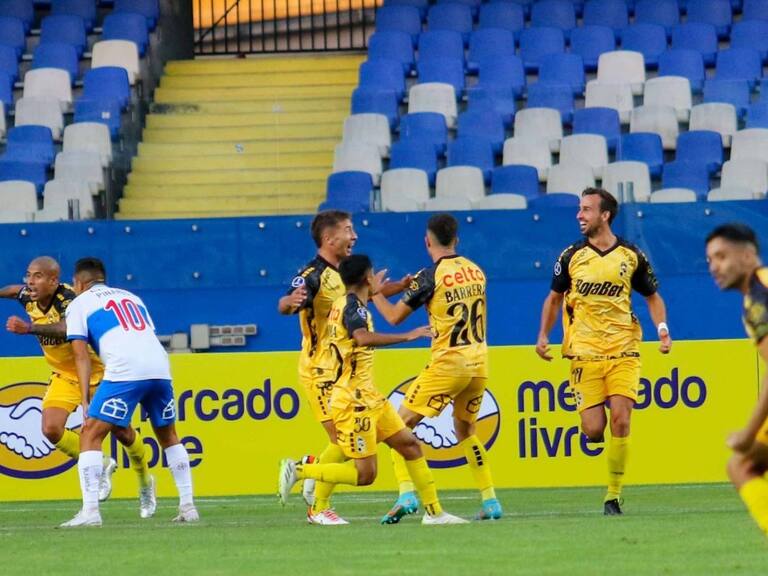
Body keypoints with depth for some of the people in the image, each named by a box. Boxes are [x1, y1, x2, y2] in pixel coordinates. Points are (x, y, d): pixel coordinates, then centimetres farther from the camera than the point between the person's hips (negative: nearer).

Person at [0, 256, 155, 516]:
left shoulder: (69, 299, -30)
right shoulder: (28, 297, -9)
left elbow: (69, 329, -52)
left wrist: (30, 328, -62)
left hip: (97, 372, -6)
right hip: (64, 376, 6)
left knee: (121, 432, 3)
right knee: (51, 430, -15)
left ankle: (145, 482, 32)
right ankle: (101, 466, 10)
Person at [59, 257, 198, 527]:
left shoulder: (79, 304, 15)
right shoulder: (131, 297, 31)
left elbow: (81, 355, 7)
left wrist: (85, 398, 4)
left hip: (124, 372, -5)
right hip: (160, 368, 5)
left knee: (90, 435, 1)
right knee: (168, 436, 23)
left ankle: (90, 510, -11)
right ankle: (188, 506, 18)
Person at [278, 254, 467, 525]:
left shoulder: (344, 303, 13)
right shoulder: (353, 307, -17)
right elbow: (363, 337, -38)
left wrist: (372, 291, 53)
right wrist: (407, 336, -36)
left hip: (368, 398, 10)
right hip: (353, 401, -10)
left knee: (410, 445, 10)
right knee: (365, 474, -10)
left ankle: (434, 512, 14)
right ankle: (298, 471, -4)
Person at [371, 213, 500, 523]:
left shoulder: (430, 277, -10)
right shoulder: (476, 271, 8)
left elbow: (394, 316, -3)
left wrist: (375, 292, 16)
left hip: (448, 363, -6)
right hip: (479, 362, 6)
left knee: (402, 425, 2)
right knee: (465, 429, 22)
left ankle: (406, 494, -13)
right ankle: (490, 500, 16)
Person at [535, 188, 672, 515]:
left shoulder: (631, 256, 2)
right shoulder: (571, 256, 4)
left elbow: (652, 296, 14)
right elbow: (555, 297, 17)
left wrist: (661, 327, -3)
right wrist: (543, 335, 5)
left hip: (623, 352, 0)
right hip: (584, 352, 0)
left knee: (620, 421, -12)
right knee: (593, 430, -10)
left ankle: (614, 495, 0)